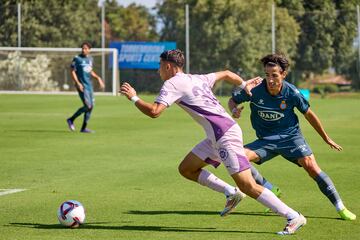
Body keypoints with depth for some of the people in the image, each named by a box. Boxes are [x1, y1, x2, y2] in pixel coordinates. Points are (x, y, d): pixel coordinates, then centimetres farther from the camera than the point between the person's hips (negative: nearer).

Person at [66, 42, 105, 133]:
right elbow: (73, 72, -9)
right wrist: (77, 83, -20)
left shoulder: (90, 59, 13)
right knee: (87, 106, -14)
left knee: (91, 106, 3)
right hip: (82, 86, -7)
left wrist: (98, 78, 15)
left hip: (89, 85, 7)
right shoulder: (77, 59, -7)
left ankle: (84, 128, 12)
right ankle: (71, 120, 2)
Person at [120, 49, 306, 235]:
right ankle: (231, 193, 13)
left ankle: (294, 217, -12)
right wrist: (244, 84, 48)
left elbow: (154, 111, -17)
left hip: (226, 136, -9)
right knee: (186, 169, 15)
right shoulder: (196, 79, 19)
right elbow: (226, 74, 32)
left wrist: (133, 97, -2)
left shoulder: (172, 84, -6)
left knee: (248, 186, -11)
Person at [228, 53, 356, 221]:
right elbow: (233, 100, 3)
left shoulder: (292, 93, -16)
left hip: (291, 137, -2)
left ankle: (340, 207, -7)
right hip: (266, 140, 2)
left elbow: (309, 115, 0)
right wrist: (234, 110, -23)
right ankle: (271, 191, -3)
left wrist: (326, 138, 10)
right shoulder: (255, 89, -16)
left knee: (311, 167, -21)